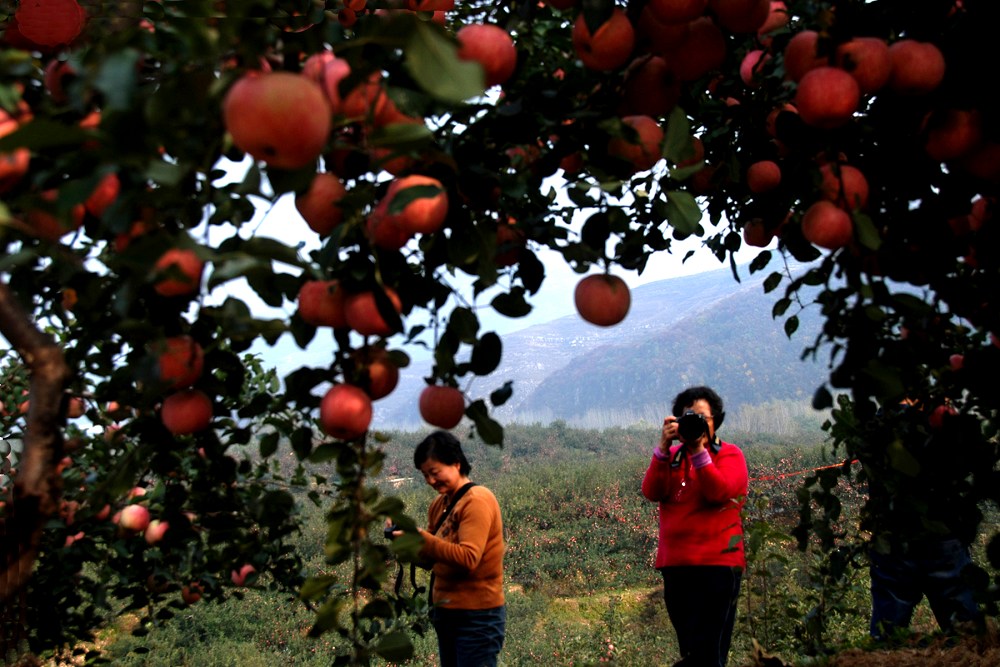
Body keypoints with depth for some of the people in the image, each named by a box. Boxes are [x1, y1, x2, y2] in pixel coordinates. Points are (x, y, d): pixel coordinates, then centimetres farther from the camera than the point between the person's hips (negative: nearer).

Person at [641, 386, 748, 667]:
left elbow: (720, 492, -17)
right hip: (675, 566, 5)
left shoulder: (729, 455, 2)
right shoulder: (672, 456, 14)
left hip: (716, 564, -5)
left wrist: (699, 449, -20)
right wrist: (663, 447, -13)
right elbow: (652, 492, -4)